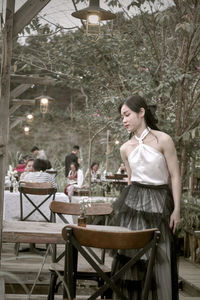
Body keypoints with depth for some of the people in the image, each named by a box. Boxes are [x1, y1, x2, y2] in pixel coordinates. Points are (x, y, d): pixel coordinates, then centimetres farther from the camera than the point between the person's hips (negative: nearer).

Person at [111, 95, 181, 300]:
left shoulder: (162, 140, -7)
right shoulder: (125, 148, 7)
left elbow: (175, 177, -6)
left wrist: (176, 209, -11)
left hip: (158, 203, -4)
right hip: (133, 201, 4)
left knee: (159, 258, -1)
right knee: (129, 254, 3)